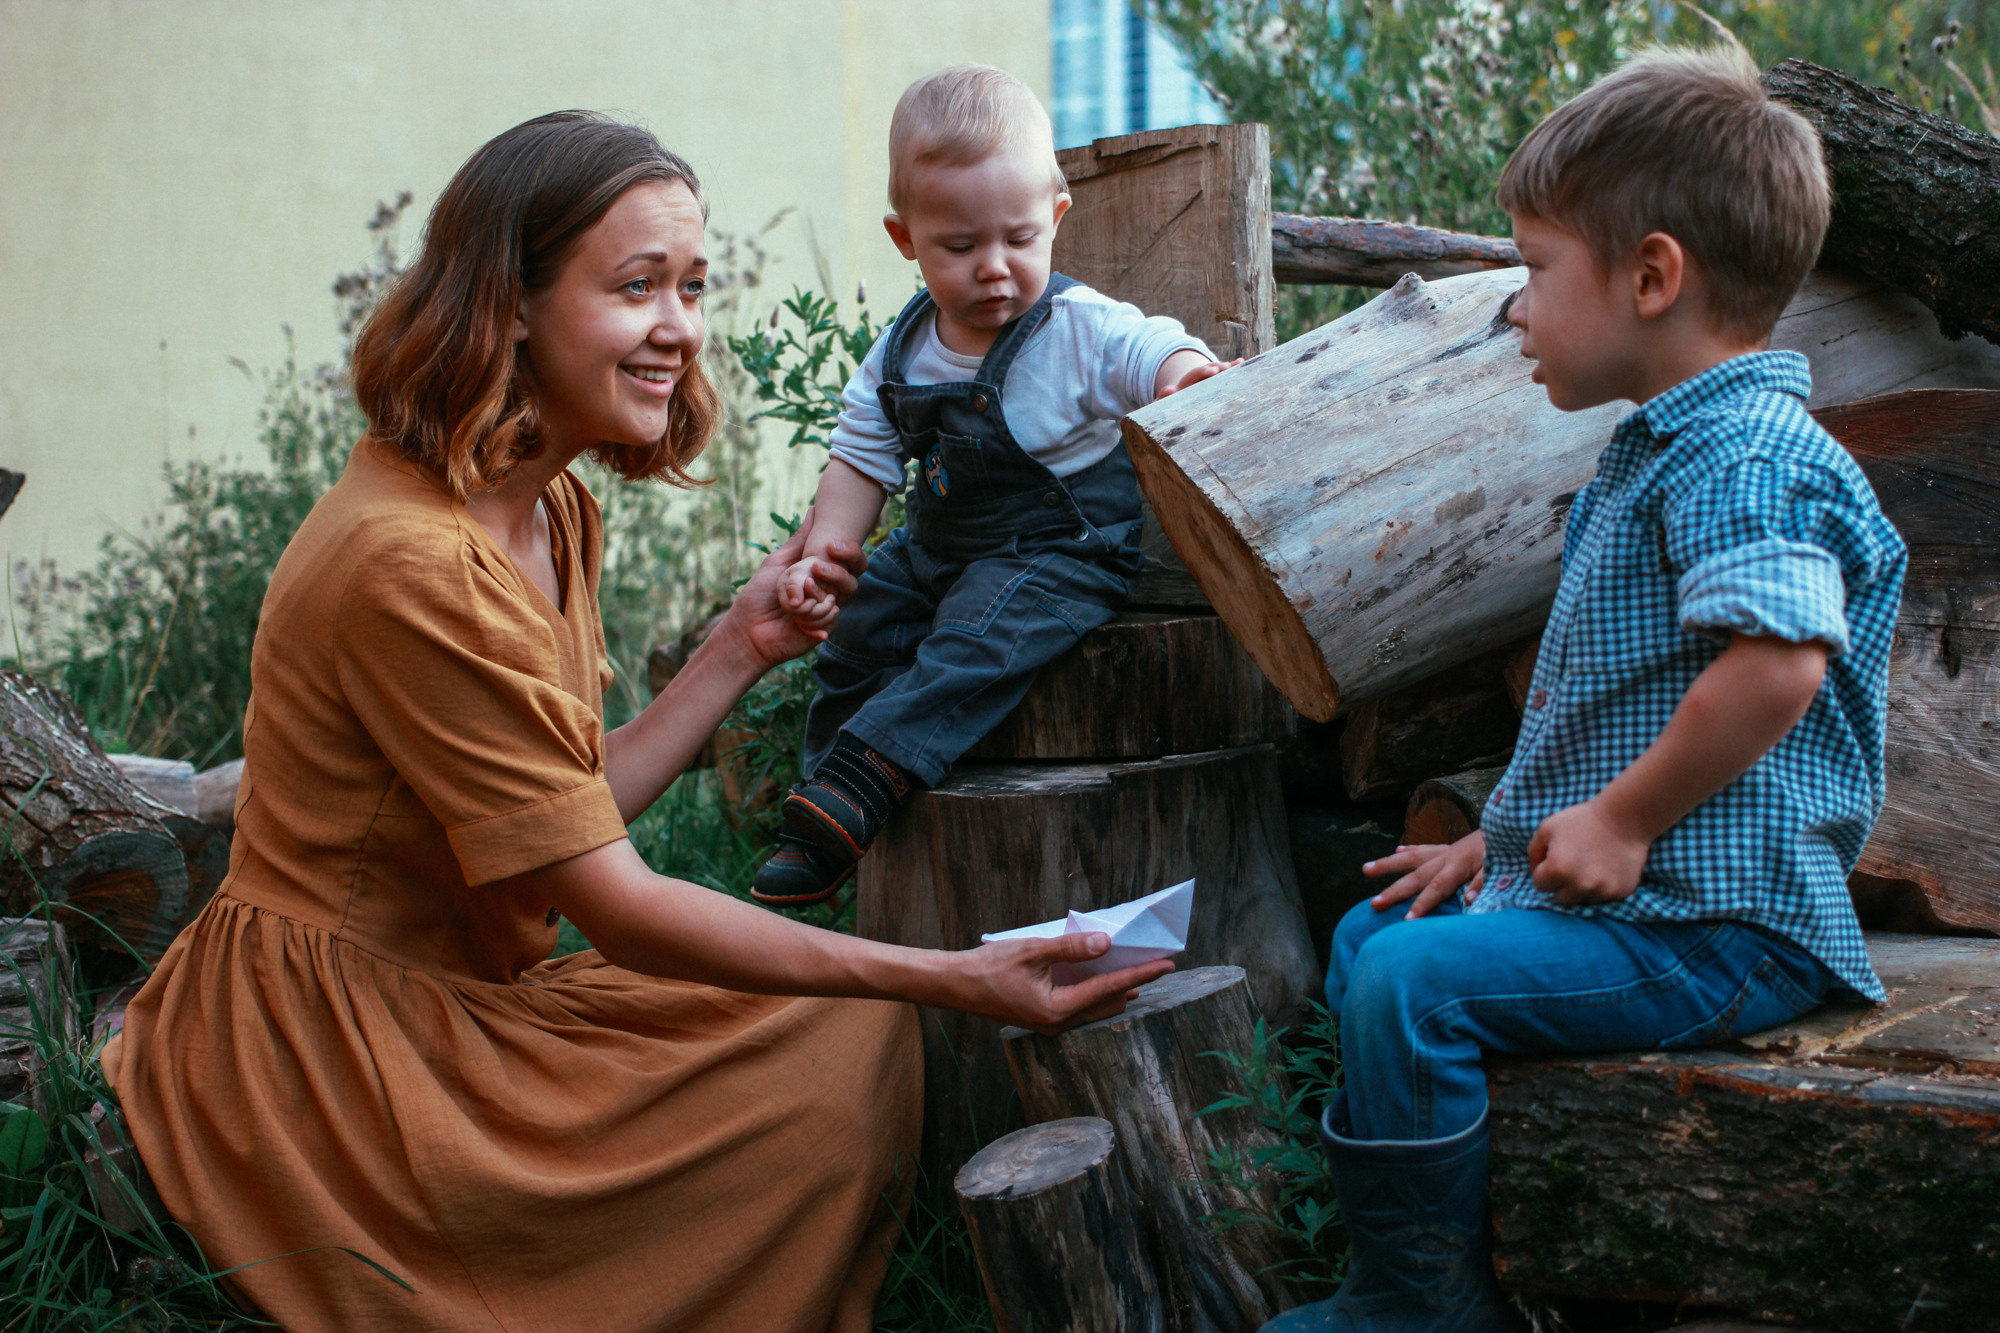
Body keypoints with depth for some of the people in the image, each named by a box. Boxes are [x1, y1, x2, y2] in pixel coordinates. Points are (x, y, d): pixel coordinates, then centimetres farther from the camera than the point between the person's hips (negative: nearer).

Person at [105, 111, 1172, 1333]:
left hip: (451, 1008, 9)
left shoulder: (553, 514, 9)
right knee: (840, 1063, -15)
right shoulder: (413, 564, -23)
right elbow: (613, 905, -21)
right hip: (326, 1063, -9)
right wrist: (946, 979, -23)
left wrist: (741, 651, 3)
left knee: (856, 1032, -4)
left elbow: (577, 814, 7)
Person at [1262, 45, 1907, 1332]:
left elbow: (1775, 663, -35)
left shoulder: (1748, 454, -19)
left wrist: (1626, 819, -25)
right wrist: (1511, 832, 19)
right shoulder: (1650, 456, 17)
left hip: (1712, 926, -12)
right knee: (1368, 933, 21)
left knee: (1412, 980, -23)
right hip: (1616, 886, 12)